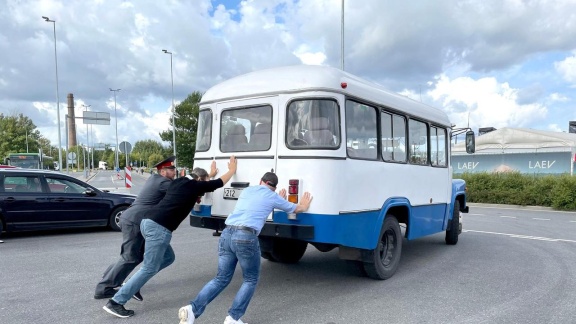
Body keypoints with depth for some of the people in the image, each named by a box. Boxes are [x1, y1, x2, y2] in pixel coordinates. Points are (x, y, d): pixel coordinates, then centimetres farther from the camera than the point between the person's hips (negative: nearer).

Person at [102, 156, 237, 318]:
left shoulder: (179, 181, 21)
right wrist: (232, 170, 30)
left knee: (168, 257, 21)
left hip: (148, 221, 9)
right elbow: (219, 183, 14)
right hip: (159, 228, -9)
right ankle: (116, 302, -1)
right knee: (149, 268, -2)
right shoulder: (195, 185, 3)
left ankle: (132, 284, 20)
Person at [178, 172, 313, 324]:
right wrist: (304, 204, 48)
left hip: (227, 234, 6)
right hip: (246, 237, -5)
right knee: (251, 279, 15)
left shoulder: (247, 190, 24)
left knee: (221, 278, 15)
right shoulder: (272, 197, 12)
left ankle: (193, 309, 0)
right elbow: (298, 209, 27)